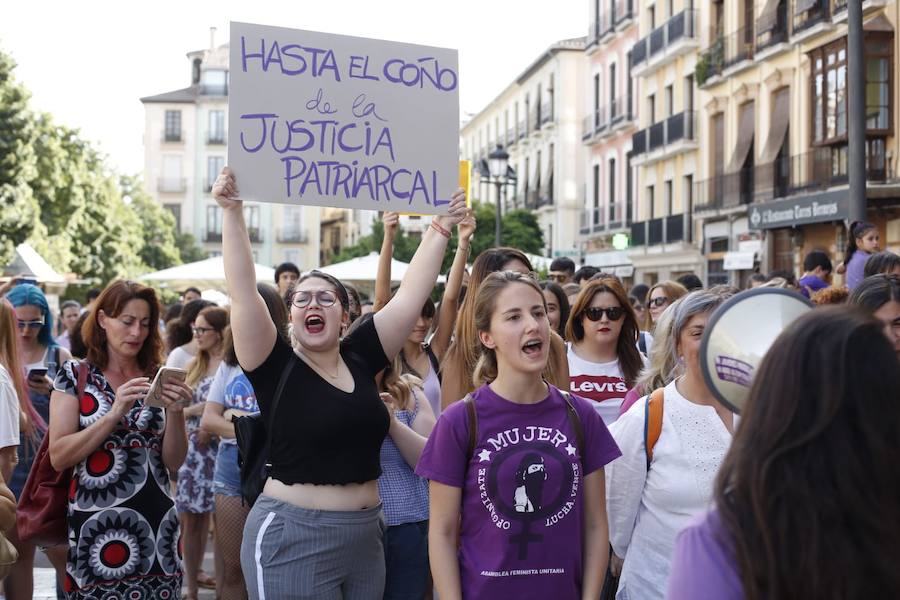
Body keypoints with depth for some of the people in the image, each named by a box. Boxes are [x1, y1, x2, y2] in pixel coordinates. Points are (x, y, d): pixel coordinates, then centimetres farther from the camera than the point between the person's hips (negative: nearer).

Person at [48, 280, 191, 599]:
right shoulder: (75, 375, -1)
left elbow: (173, 462, 3)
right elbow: (58, 457, -9)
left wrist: (174, 412, -14)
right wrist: (115, 413, -19)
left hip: (156, 523, 2)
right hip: (97, 527, -2)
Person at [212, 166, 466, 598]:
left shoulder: (360, 358, 3)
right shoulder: (276, 366, -7)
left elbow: (411, 293, 3)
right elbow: (242, 292, -17)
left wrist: (441, 226, 2)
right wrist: (232, 212, -24)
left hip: (365, 536, 5)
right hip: (292, 538, -5)